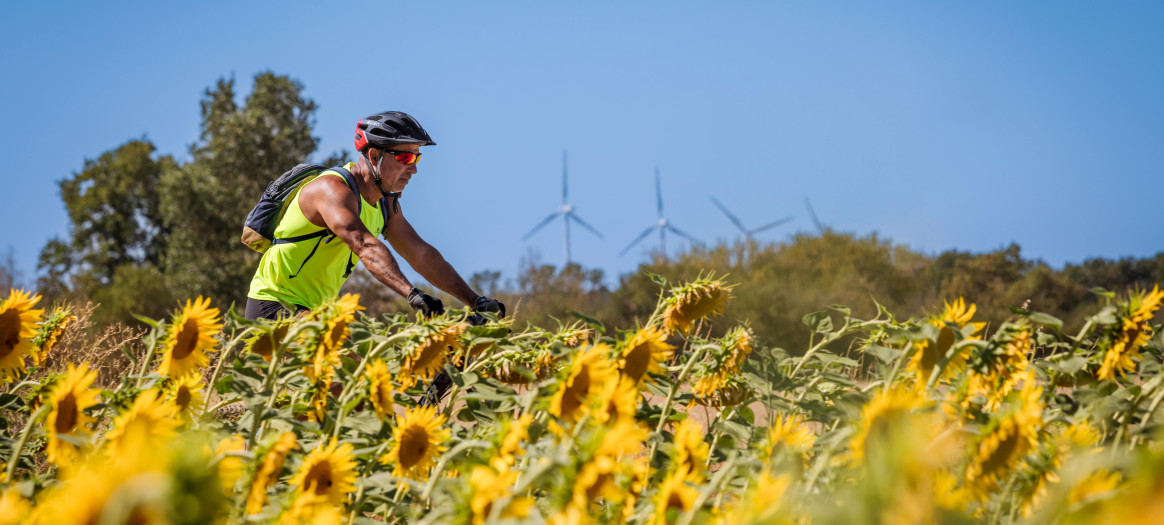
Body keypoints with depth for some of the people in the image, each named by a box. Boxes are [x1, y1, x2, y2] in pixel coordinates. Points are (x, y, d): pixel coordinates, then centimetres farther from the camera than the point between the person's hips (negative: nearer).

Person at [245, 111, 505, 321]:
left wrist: (477, 301, -4)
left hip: (314, 311, 9)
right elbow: (366, 247, -38)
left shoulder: (386, 205, 6)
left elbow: (422, 255, 6)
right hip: (274, 307, -9)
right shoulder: (333, 189, -23)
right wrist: (412, 294, -52)